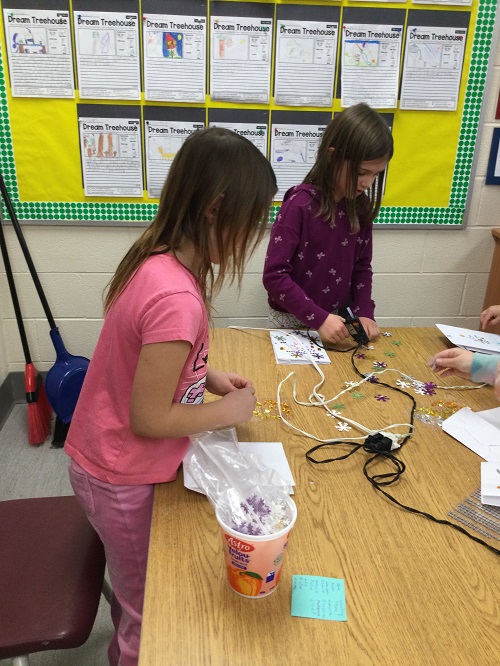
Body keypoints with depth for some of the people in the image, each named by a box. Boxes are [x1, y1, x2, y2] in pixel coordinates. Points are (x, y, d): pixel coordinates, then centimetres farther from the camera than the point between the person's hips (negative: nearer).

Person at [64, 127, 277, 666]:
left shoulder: (155, 260, -6)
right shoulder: (177, 297, -34)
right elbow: (148, 418, -26)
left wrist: (206, 375, 1)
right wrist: (228, 411, -13)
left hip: (99, 461, 8)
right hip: (125, 481, -8)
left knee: (133, 596, 33)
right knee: (150, 618, 18)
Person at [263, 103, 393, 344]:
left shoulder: (360, 206, -2)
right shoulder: (300, 205, -20)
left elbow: (362, 266, 6)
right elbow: (274, 275, -21)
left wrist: (364, 312, -7)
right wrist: (318, 318, -24)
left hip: (338, 321, 5)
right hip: (292, 321, -5)